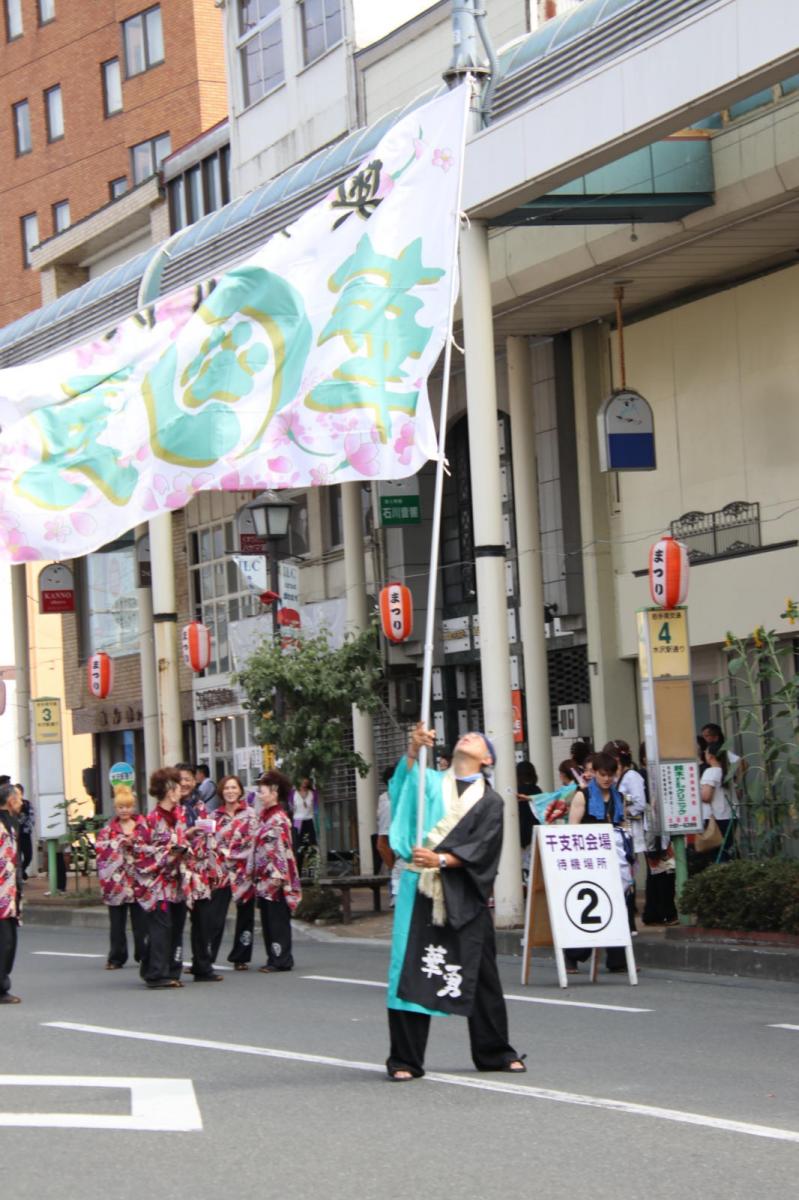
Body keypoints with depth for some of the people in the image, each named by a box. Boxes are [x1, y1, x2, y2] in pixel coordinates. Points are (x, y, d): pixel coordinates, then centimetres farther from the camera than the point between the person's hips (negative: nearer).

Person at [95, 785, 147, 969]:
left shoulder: (143, 825, 8)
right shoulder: (108, 829, 9)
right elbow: (100, 847, -6)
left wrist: (135, 843, -16)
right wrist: (119, 842, -16)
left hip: (138, 879, -1)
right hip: (116, 880, 1)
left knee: (141, 921, 0)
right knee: (117, 922, 3)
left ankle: (143, 955, 9)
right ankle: (116, 957, 10)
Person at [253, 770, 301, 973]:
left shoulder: (279, 820, -13)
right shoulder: (263, 817, 14)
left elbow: (282, 849, -17)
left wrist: (277, 876, -20)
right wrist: (256, 875, 17)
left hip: (275, 879, -9)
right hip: (264, 878, 9)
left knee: (278, 919, -4)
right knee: (267, 920, 11)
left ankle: (281, 960, -1)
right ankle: (274, 958, 16)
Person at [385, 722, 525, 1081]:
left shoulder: (489, 802, 7)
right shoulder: (432, 783, 10)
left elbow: (481, 849, -5)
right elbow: (406, 780, -12)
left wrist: (441, 859, -19)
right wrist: (414, 749, -31)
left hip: (465, 898, 0)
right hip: (421, 893, 0)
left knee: (480, 976, 6)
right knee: (410, 973, -4)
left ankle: (494, 1052, 19)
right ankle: (405, 1060, 1)